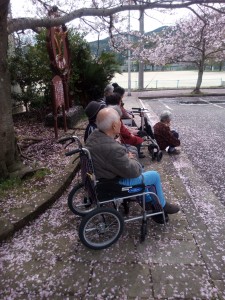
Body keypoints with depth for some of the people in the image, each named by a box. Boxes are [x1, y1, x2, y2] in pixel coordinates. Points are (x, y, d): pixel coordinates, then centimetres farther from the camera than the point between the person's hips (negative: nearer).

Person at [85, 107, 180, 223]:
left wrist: (127, 156, 0)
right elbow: (134, 171, -23)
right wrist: (132, 159, -3)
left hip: (100, 177, 9)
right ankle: (162, 206, 31)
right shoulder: (112, 149, -37)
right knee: (155, 176, 6)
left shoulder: (94, 134, -8)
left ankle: (148, 201, 38)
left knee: (140, 169, 27)